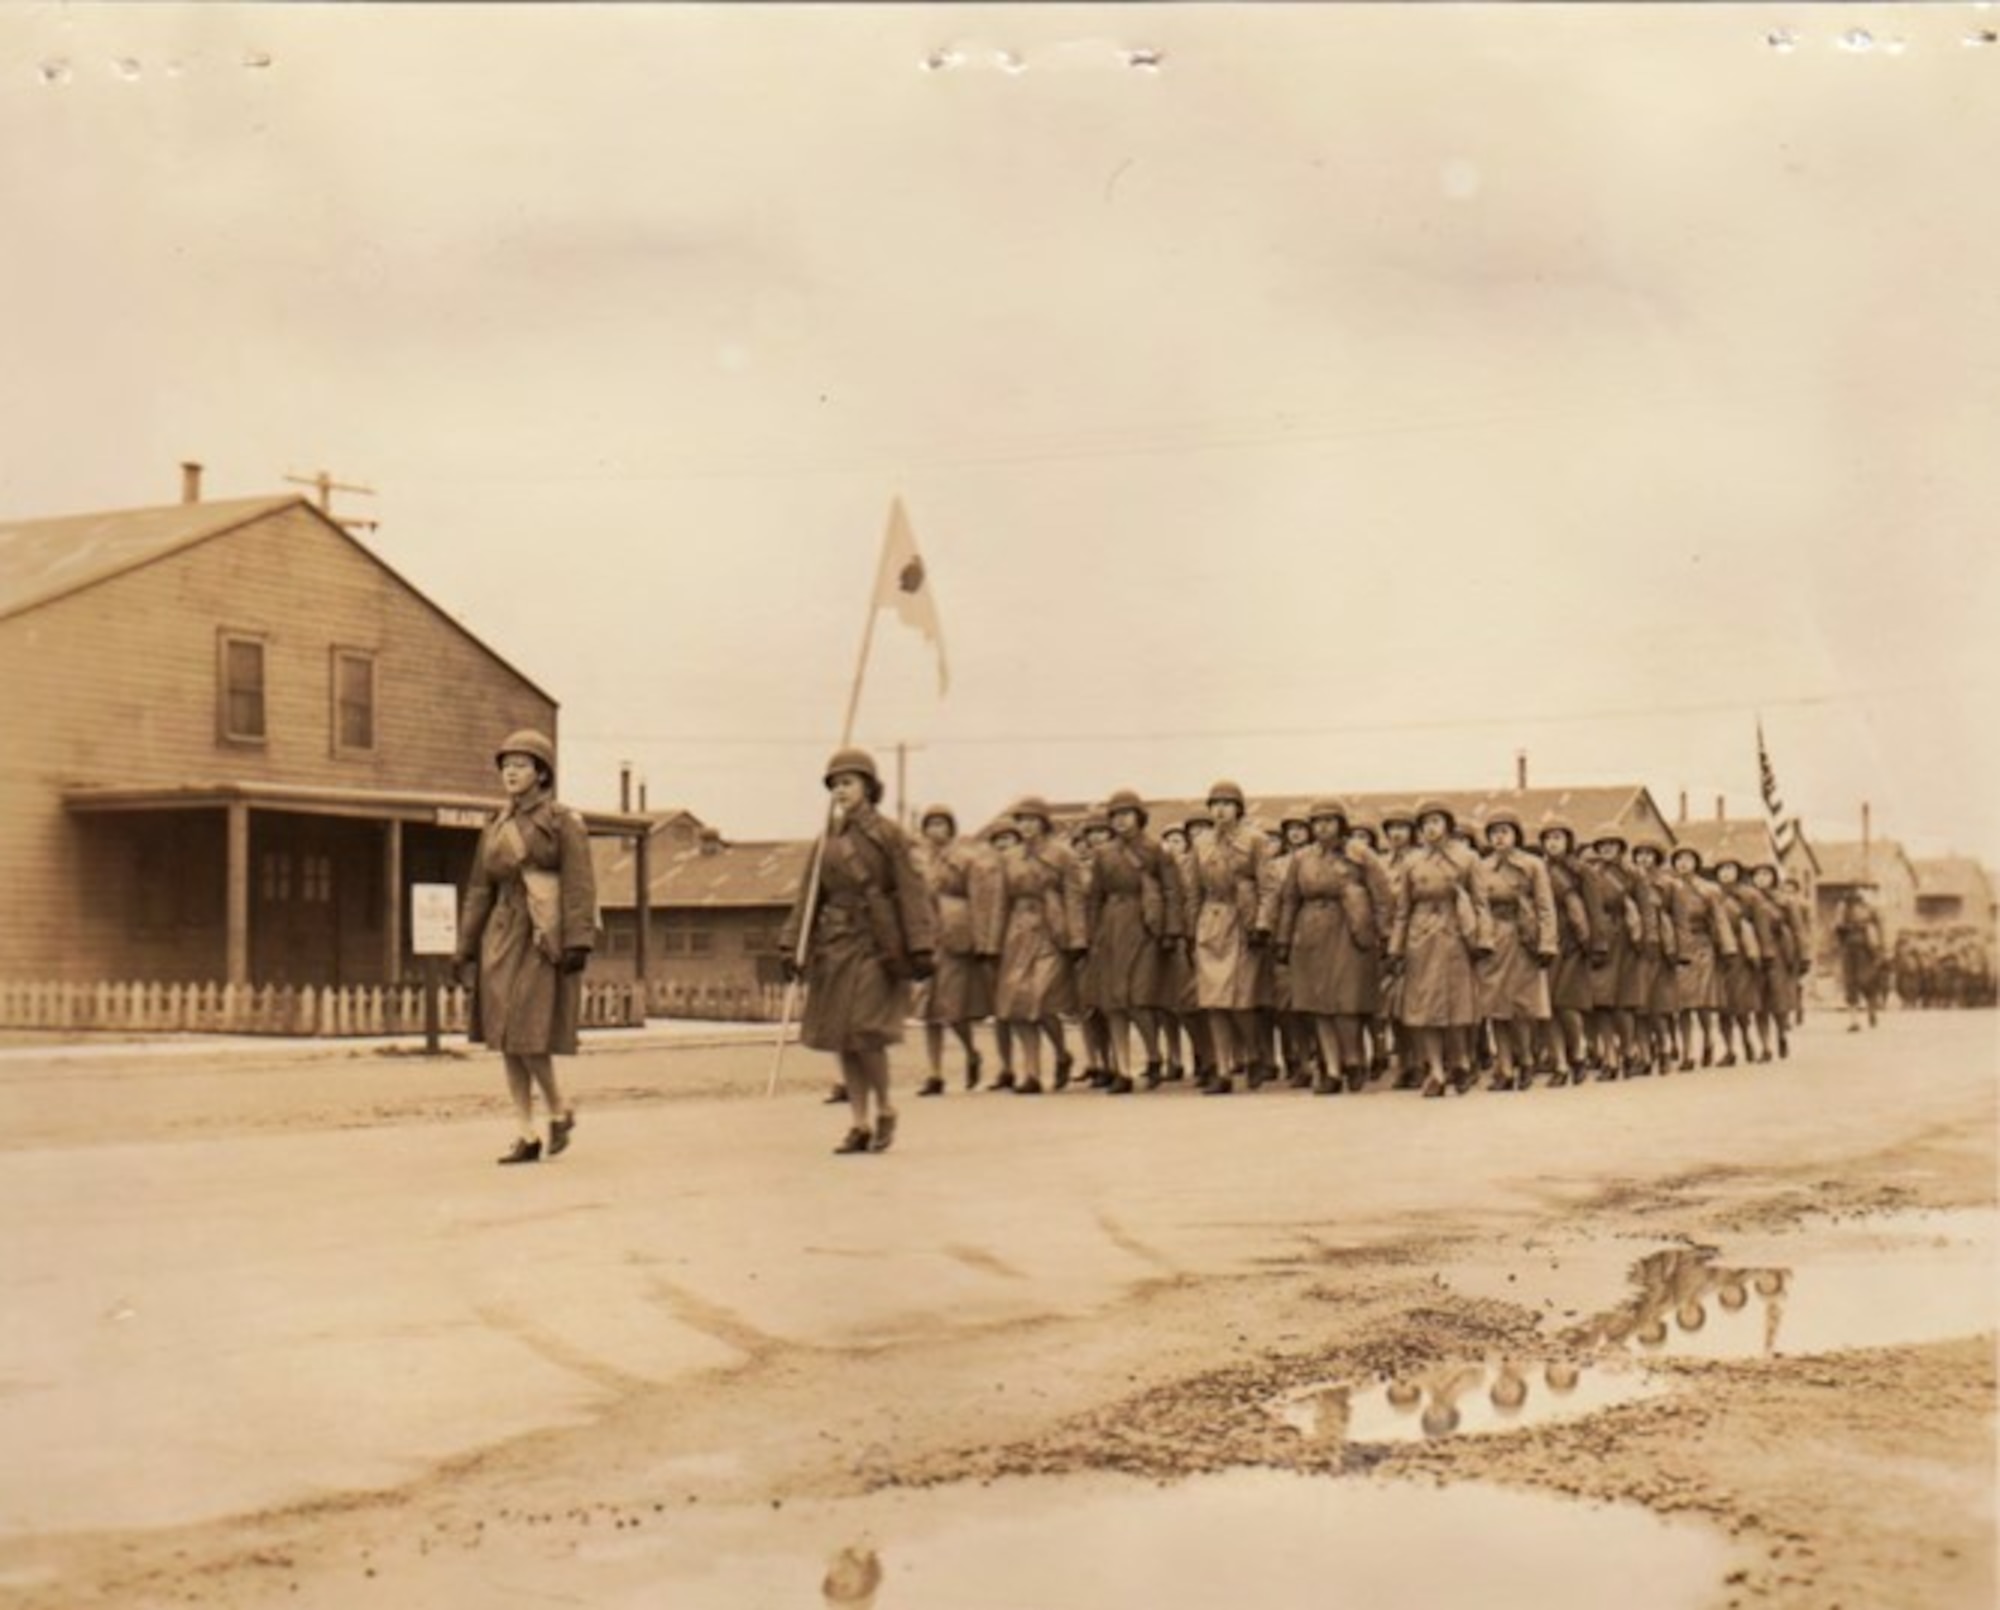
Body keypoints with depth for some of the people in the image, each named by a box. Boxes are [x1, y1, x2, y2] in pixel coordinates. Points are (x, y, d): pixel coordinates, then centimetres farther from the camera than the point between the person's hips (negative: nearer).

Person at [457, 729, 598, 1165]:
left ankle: (559, 1110, 11)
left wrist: (578, 942, -17)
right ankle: (525, 1135, 9)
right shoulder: (495, 830, 14)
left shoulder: (564, 823, -2)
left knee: (529, 1037, -12)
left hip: (543, 942, -6)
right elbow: (479, 892, 17)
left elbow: (579, 886, -9)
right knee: (507, 1040, 4)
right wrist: (466, 948, 13)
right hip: (501, 940, 6)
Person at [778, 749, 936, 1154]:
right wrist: (792, 945, 5)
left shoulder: (888, 835, -3)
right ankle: (860, 1124, 11)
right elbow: (808, 896, 12)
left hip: (875, 945, -5)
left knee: (866, 1031, -12)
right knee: (840, 1036, 4)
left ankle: (885, 1110, 10)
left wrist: (921, 948, -11)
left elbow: (911, 892, -5)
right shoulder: (827, 840, 10)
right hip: (835, 944, 5)